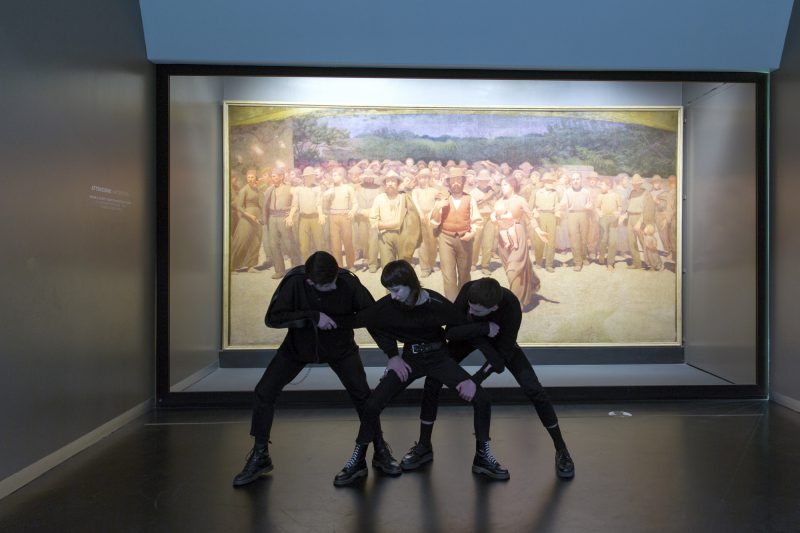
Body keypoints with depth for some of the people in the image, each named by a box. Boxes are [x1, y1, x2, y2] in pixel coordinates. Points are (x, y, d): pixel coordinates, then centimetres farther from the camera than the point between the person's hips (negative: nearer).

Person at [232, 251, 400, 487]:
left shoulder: (348, 281, -28)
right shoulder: (294, 281, -29)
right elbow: (272, 318, -28)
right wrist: (313, 317, -38)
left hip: (340, 346, 0)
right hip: (298, 346, 1)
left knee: (363, 395, -9)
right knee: (264, 392, -7)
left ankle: (381, 452, 14)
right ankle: (259, 457, 13)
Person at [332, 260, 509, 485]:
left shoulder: (438, 304, -26)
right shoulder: (388, 306, -21)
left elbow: (468, 331, -17)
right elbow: (355, 320, -5)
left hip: (439, 357, -1)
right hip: (411, 359, 1)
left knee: (482, 400, -13)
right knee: (372, 404, -12)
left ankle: (482, 457, 10)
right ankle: (357, 461, 10)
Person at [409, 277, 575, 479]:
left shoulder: (511, 307, -39)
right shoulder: (469, 290, -37)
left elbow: (503, 354, -31)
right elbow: (451, 332, -34)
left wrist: (474, 381, -36)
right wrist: (483, 328, -44)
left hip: (500, 339, -1)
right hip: (469, 333, 2)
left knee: (533, 388, -14)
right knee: (433, 380, -11)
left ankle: (561, 449, 6)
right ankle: (424, 446, 5)